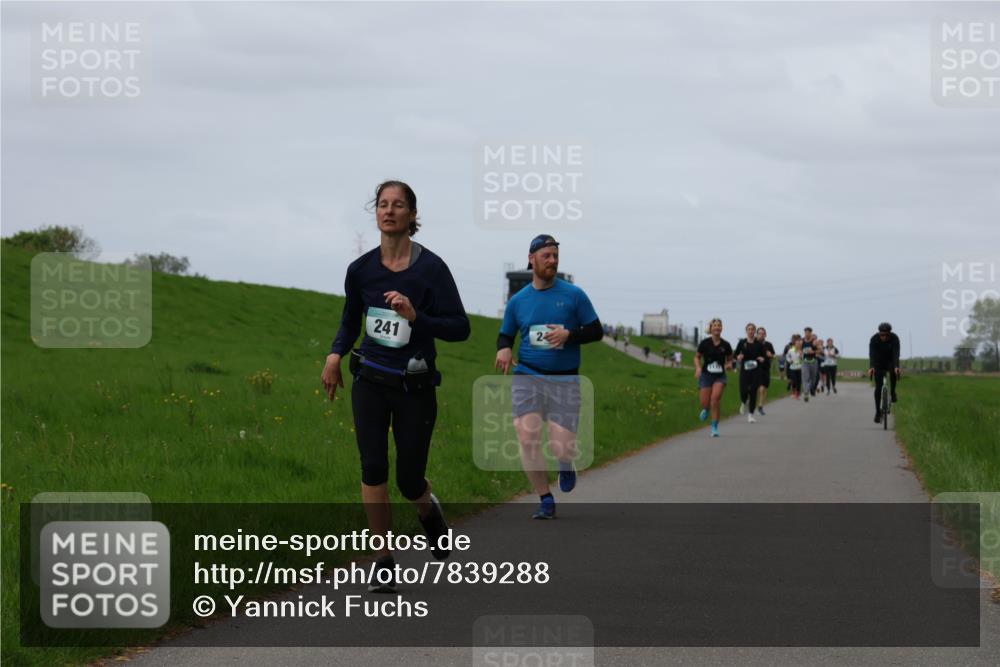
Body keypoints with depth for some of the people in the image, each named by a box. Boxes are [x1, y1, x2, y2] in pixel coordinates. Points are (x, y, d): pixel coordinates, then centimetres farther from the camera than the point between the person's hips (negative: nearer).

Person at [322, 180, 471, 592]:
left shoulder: (431, 268, -11)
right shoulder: (361, 269, 0)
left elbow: (460, 328, -12)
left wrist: (415, 316, -26)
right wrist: (335, 355, -1)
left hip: (415, 387, -2)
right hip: (371, 382, 2)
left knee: (409, 481, 4)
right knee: (373, 469, -12)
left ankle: (428, 509, 41)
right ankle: (384, 563, -3)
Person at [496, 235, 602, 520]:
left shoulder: (573, 295, 1)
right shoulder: (518, 301, 7)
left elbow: (596, 331, 4)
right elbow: (506, 335, 18)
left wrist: (568, 334, -15)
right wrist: (504, 349, -6)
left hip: (564, 380, -1)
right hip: (527, 377, 1)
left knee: (561, 448, -10)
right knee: (528, 439, -16)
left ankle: (566, 464, 31)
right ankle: (546, 501, 1)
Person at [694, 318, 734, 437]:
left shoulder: (725, 345, -1)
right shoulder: (705, 343, -3)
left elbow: (730, 359, 13)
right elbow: (697, 357, 8)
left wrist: (729, 364, -9)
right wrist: (698, 368, -9)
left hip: (720, 376, 0)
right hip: (706, 375, 0)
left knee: (716, 398, -21)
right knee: (705, 403, -3)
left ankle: (715, 427, -10)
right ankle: (706, 409, 39)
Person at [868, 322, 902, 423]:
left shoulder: (895, 339, -25)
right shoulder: (874, 339, -25)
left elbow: (896, 354, -36)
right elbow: (872, 355, -36)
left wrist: (896, 367, -53)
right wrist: (871, 367, -54)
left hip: (890, 362, 0)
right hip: (879, 364, 0)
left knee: (893, 372, -34)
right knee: (878, 387, -8)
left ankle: (892, 391, -9)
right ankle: (878, 412, 1)